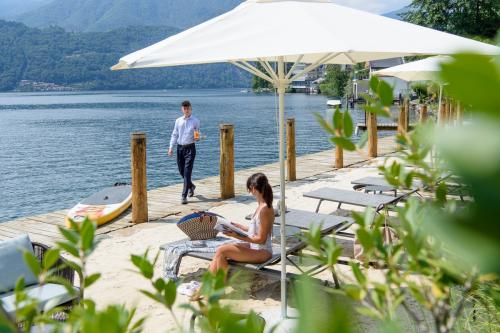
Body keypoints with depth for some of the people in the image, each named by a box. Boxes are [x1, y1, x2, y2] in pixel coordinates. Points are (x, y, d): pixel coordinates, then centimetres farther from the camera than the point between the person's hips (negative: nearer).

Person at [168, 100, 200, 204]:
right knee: (181, 171, 11)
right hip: (180, 148, 4)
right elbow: (174, 135, 13)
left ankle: (184, 196, -9)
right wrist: (171, 147, 6)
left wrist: (197, 138, -18)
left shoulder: (195, 121, 0)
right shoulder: (178, 121, 8)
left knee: (187, 172, -10)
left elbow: (197, 135, 5)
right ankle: (191, 186, 39)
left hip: (190, 148, -4)